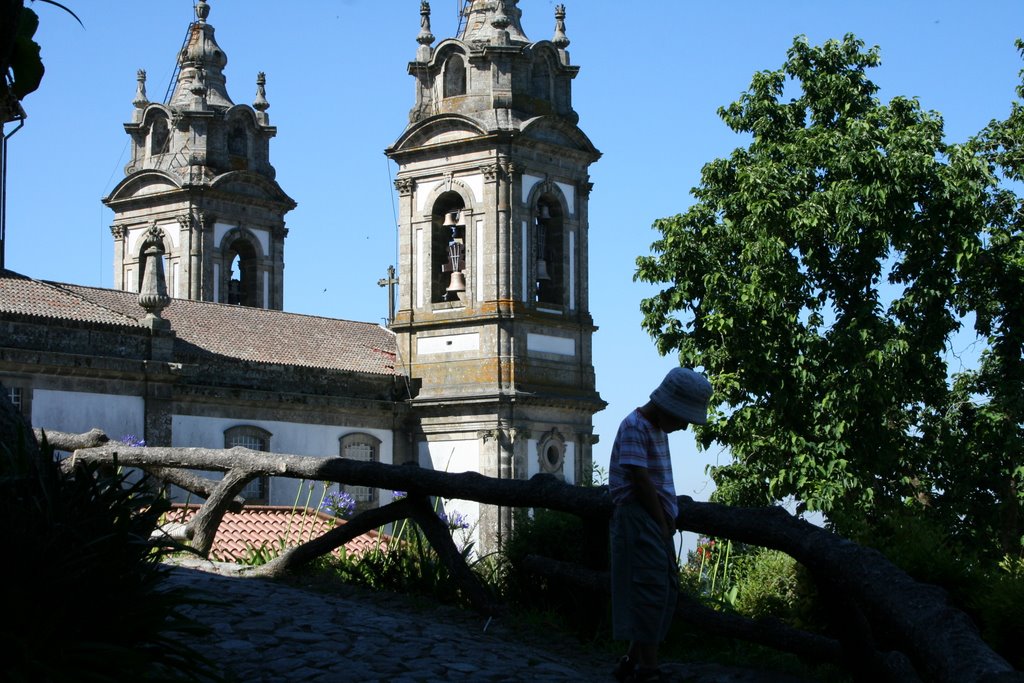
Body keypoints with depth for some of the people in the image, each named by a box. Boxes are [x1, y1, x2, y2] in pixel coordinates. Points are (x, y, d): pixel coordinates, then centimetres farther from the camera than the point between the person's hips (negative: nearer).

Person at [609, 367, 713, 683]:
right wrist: (663, 522, -12)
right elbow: (641, 480, -17)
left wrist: (669, 518, 4)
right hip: (638, 518, -10)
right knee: (650, 588, -12)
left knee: (668, 588, 12)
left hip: (657, 522, 10)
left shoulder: (659, 428, 16)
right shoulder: (635, 426, -13)